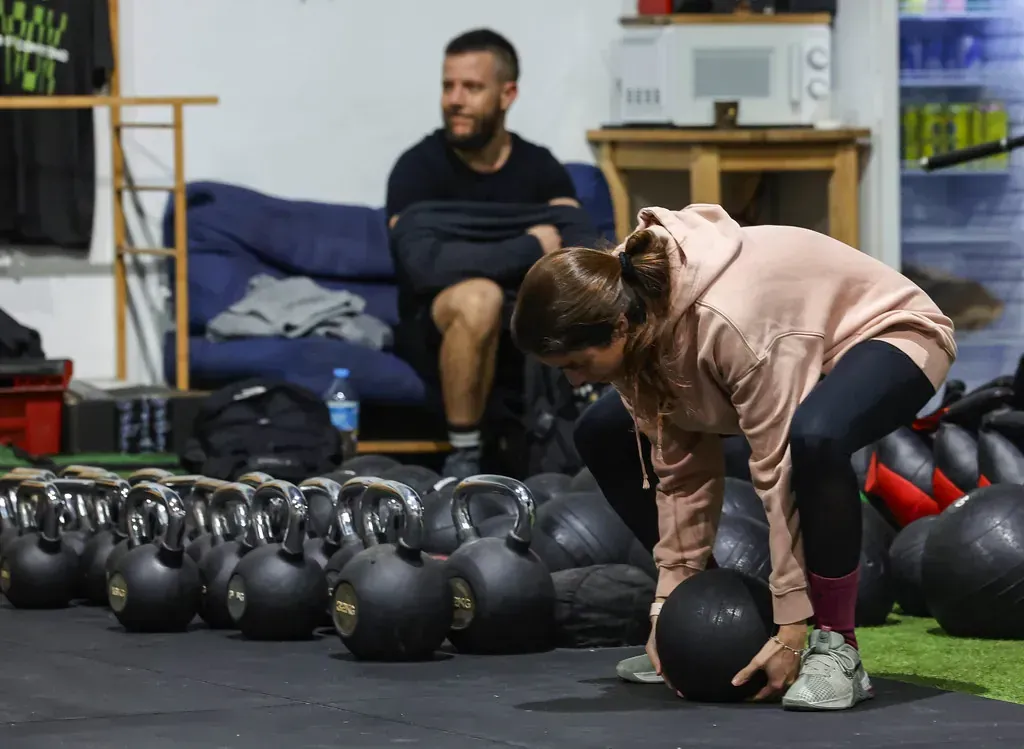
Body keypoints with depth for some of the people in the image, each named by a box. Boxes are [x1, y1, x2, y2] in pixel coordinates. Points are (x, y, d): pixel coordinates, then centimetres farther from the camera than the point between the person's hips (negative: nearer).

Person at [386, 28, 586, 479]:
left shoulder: (539, 167, 4)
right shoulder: (420, 166, -9)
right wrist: (528, 247, -22)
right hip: (434, 328, -4)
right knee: (477, 296, -39)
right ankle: (463, 458, -25)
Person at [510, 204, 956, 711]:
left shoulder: (725, 322, -40)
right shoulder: (629, 303, -17)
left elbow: (779, 471, -35)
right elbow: (680, 465, -10)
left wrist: (790, 629, -31)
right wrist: (671, 600, -12)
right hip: (795, 339, 9)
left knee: (815, 436, -42)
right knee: (602, 435, 2)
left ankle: (834, 649, -25)